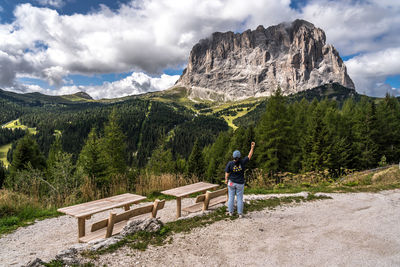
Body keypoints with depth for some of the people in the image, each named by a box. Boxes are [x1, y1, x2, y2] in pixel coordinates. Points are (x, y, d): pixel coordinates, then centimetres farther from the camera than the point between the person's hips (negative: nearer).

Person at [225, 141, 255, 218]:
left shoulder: (230, 163, -14)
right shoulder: (242, 162, -12)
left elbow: (227, 173, -7)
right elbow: (249, 156, 1)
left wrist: (226, 179, 11)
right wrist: (252, 147, 7)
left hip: (231, 182, 0)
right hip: (240, 184, 0)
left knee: (231, 197, 12)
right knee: (239, 198, 8)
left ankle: (230, 212, 19)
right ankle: (240, 213, 13)